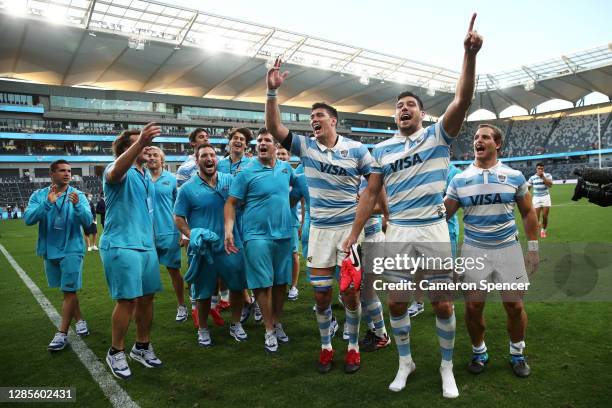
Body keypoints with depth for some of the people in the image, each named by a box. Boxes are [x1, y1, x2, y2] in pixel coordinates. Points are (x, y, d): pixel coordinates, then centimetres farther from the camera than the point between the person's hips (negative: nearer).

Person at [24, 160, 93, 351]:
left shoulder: (78, 195, -5)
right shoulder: (39, 195, 1)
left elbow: (87, 221, -14)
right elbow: (28, 219, -13)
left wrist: (77, 205, -33)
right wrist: (47, 203, -27)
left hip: (71, 249, -3)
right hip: (49, 250, 3)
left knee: (69, 291, -3)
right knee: (68, 290, 15)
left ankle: (62, 333, 5)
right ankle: (80, 320, 31)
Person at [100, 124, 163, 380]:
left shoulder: (147, 176, 16)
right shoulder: (118, 171, -9)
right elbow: (117, 171, -36)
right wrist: (140, 142, -51)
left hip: (147, 245, 7)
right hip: (121, 246, -7)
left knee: (147, 298, 11)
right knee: (127, 300, -4)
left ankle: (142, 347, 27)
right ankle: (116, 352, 15)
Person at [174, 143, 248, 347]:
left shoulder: (230, 180, 2)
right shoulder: (187, 188, -4)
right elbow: (178, 218, -1)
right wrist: (192, 235, -17)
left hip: (231, 245, 3)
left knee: (237, 286, 12)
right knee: (203, 292, 9)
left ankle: (236, 325, 33)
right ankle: (203, 329, 31)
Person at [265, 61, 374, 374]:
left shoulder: (356, 149, -2)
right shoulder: (305, 146, 2)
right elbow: (274, 127, -8)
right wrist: (272, 92, -18)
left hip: (352, 228, -2)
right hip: (319, 230, 2)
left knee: (351, 292, 4)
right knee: (321, 293, 8)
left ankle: (353, 347, 24)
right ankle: (326, 347, 27)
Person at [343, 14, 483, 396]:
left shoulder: (438, 135, 1)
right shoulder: (382, 149, 7)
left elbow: (463, 100, -14)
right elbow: (370, 194, 7)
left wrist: (470, 54, -28)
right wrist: (354, 234, 3)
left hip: (434, 230, -2)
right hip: (398, 233, 2)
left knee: (443, 304, 6)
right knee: (397, 302, 8)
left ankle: (447, 367, 28)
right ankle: (405, 361, 30)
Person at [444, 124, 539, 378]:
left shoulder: (514, 176, 1)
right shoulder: (460, 180, 1)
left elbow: (527, 213, 9)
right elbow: (442, 214, 0)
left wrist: (533, 248, 5)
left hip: (508, 250, 0)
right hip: (474, 251, 0)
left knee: (515, 306, 5)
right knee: (473, 306, 3)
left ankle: (517, 353, 30)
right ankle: (479, 352, 27)